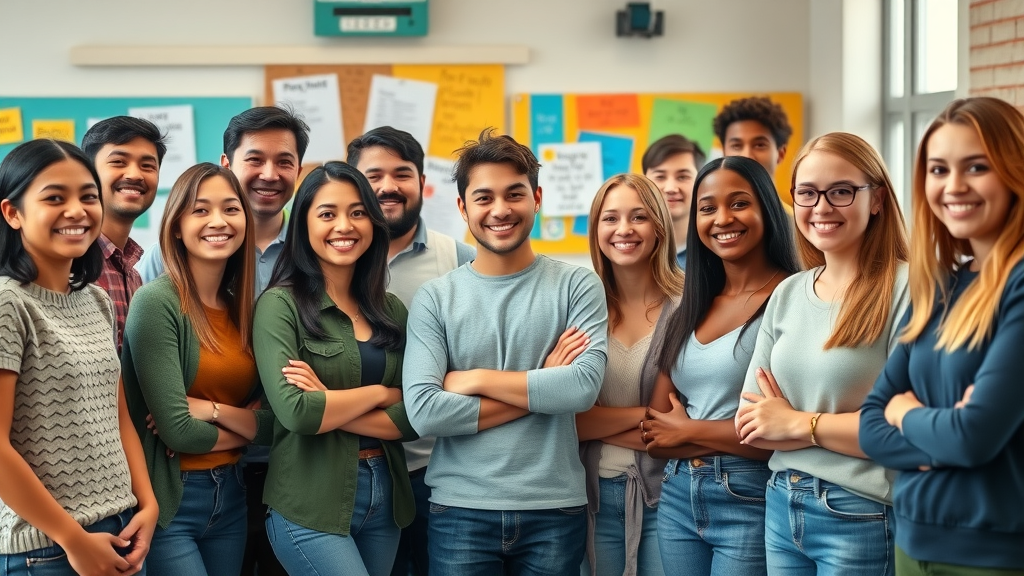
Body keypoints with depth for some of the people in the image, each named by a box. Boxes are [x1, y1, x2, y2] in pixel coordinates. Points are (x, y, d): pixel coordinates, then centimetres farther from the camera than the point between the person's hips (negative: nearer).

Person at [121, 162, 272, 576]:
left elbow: (274, 424, 3)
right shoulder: (157, 302, -13)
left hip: (231, 495, 6)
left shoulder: (245, 309, 7)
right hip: (169, 500, -6)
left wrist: (213, 411, -13)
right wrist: (242, 427, -2)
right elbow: (176, 430, -17)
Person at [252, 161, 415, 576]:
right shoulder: (281, 304, -7)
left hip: (385, 495, 6)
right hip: (310, 505, -5)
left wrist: (329, 405, -12)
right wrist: (380, 394, -7)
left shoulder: (391, 309, 9)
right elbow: (294, 411, -18)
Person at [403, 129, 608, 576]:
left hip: (555, 509, 0)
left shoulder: (577, 286, 1)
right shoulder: (435, 298, 1)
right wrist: (542, 389, -10)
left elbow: (585, 385, -13)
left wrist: (477, 379, -10)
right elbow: (424, 411, -11)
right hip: (460, 510, 0)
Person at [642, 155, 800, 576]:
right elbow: (654, 435, 7)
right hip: (678, 498, 6)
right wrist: (732, 439, -10)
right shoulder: (690, 309, 9)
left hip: (749, 500, -6)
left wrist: (690, 431, -4)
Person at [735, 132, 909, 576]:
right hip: (781, 506, 6)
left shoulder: (904, 291, -11)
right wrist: (846, 431, -10)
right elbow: (752, 425, 6)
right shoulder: (787, 295, 7)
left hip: (861, 517, -6)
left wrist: (800, 423, -8)